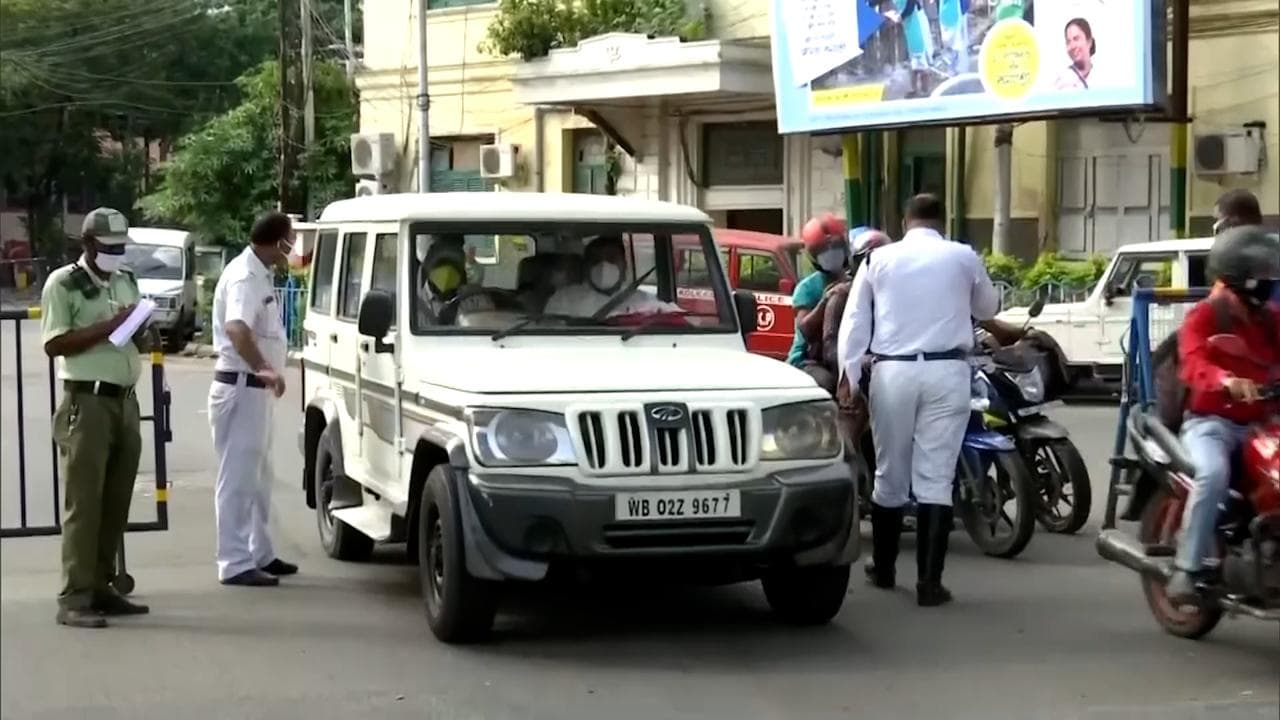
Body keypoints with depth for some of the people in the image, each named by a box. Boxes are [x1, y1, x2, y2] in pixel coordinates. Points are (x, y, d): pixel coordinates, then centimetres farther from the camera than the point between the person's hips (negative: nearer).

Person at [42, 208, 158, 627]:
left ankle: (100, 588, 14)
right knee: (84, 503, -9)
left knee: (116, 502, 8)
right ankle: (74, 599, -8)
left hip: (126, 401, 7)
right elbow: (54, 345, -13)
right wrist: (109, 326, -19)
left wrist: (144, 338, 3)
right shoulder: (63, 284, -5)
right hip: (87, 403, -7)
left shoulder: (127, 282, 17)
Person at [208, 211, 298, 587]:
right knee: (238, 478, -8)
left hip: (255, 389, 11)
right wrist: (264, 368, -48)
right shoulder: (245, 277, -19)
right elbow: (236, 329, -38)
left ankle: (260, 554, 27)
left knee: (257, 477, 17)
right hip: (241, 387, -11)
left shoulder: (260, 274, 13)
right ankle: (236, 563, -5)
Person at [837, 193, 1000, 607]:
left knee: (889, 474, 12)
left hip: (892, 371, 1)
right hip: (946, 371, -1)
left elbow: (854, 323, 4)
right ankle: (929, 581, -7)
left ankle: (883, 568, 26)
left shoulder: (879, 258, 8)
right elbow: (989, 308, 24)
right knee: (935, 477, -2)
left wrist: (848, 379, 4)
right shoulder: (963, 257, 7)